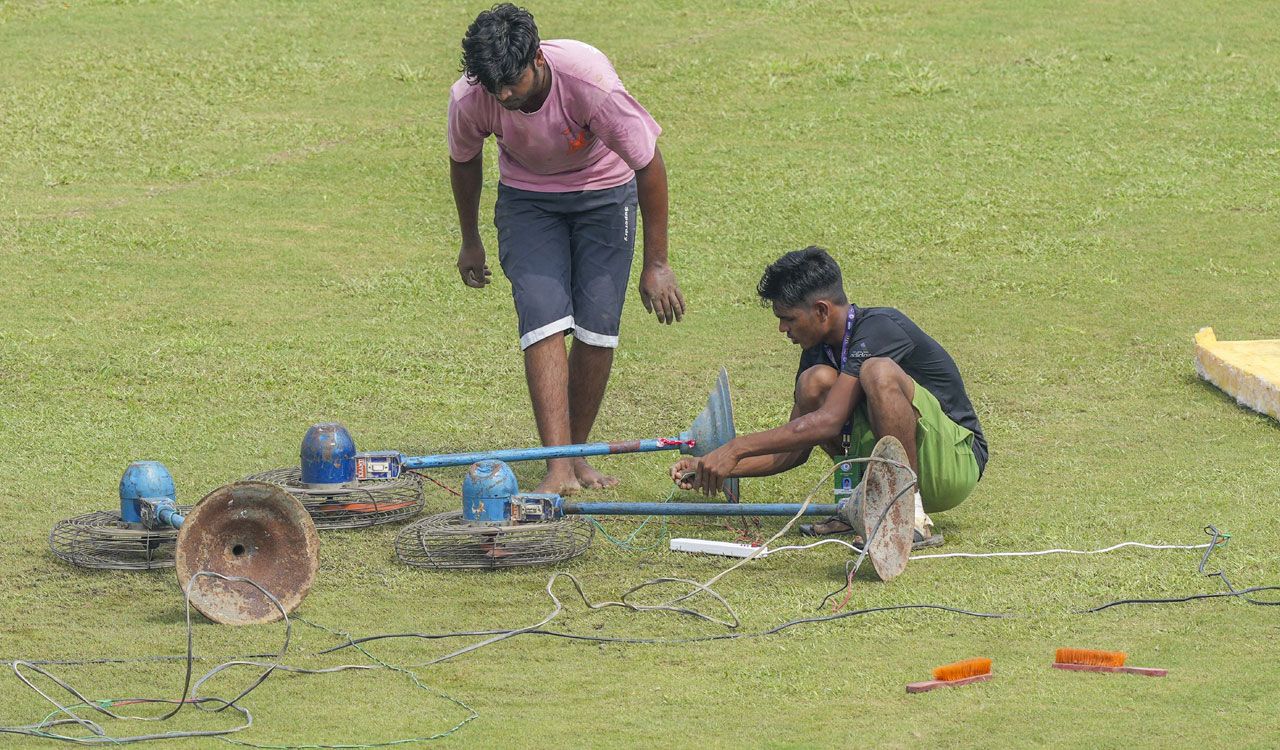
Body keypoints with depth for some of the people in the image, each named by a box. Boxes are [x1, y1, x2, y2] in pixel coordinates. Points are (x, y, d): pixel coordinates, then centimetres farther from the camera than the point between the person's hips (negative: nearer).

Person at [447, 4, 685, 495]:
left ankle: (576, 453, 12)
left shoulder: (590, 81, -35)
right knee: (544, 321, -17)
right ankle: (558, 469, -22)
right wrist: (470, 242, 13)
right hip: (527, 196, 1)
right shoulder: (469, 98, -26)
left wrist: (656, 264, -17)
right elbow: (464, 162, -1)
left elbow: (650, 166, -21)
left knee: (598, 329, -8)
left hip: (604, 192, -1)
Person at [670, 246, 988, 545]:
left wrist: (736, 449, -28)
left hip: (957, 459, -8)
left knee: (879, 372, -32)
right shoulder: (818, 351, 6)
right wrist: (715, 468, -2)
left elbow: (828, 422, -28)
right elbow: (794, 451, 10)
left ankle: (913, 517, -27)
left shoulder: (878, 328, -19)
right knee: (815, 381, -9)